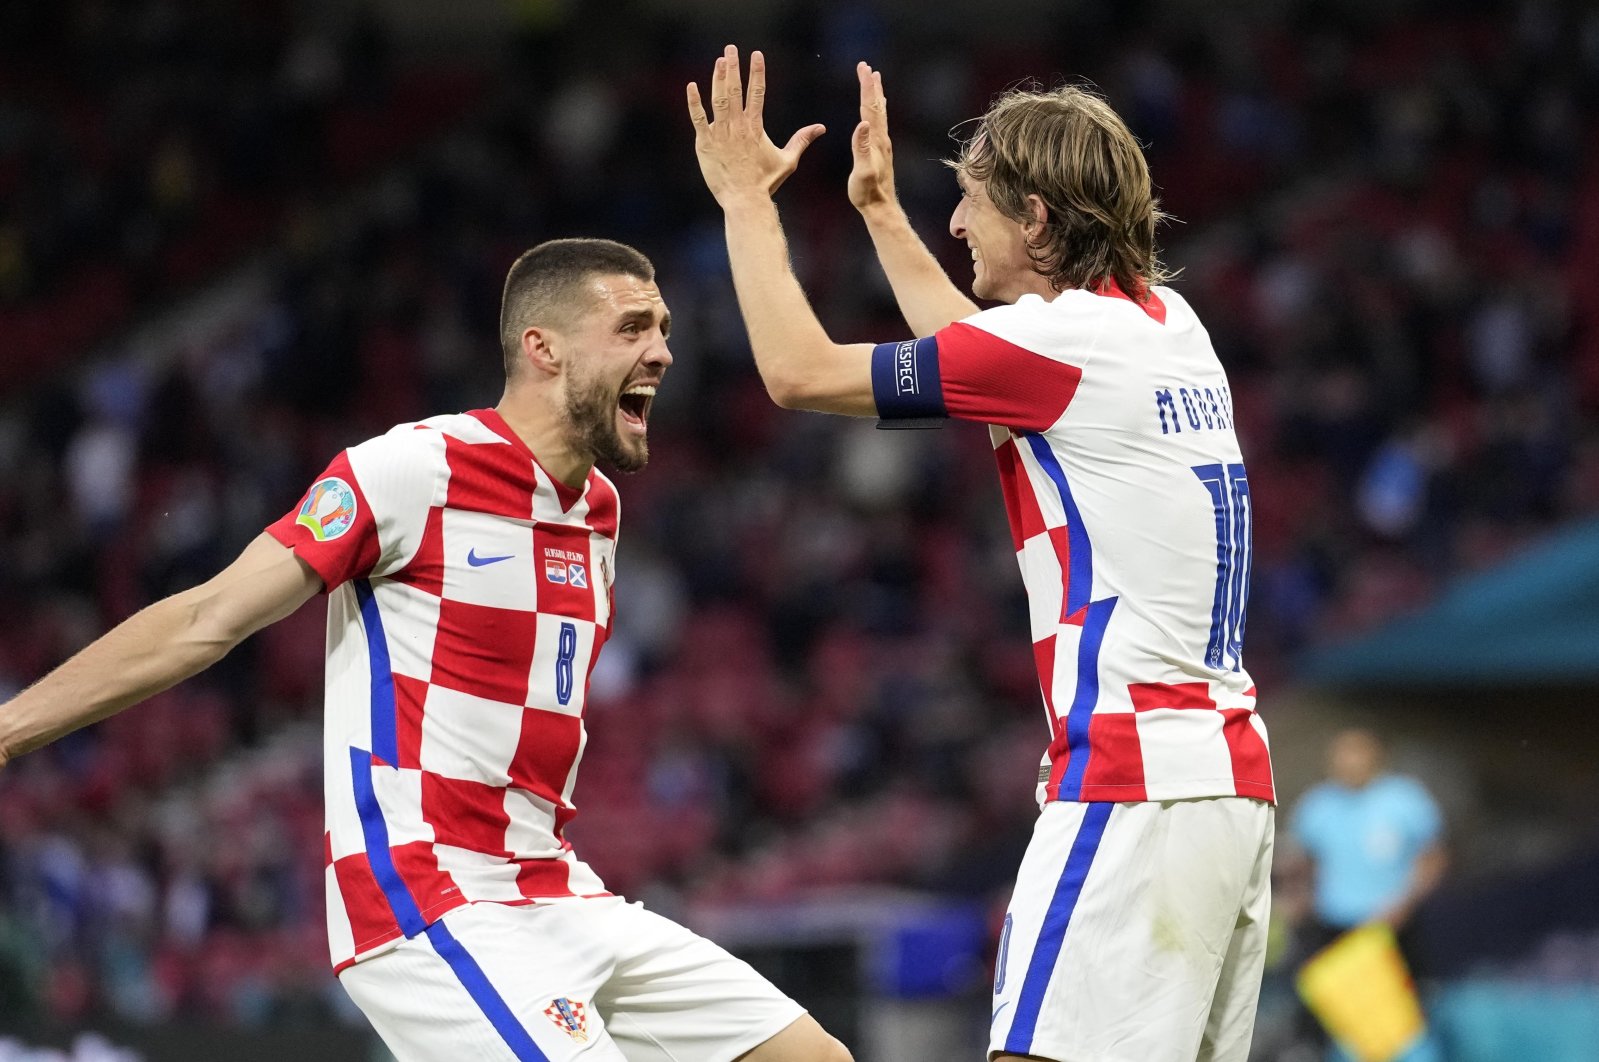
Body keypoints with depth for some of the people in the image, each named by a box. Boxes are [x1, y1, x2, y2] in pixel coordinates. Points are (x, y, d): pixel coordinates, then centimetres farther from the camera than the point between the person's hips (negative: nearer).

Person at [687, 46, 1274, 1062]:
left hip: (1132, 779, -9)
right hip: (1233, 778, 9)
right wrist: (881, 211, 41)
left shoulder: (1064, 339, -10)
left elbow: (798, 369, -4)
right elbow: (974, 357, 35)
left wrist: (746, 196, 9)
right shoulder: (1166, 319, 15)